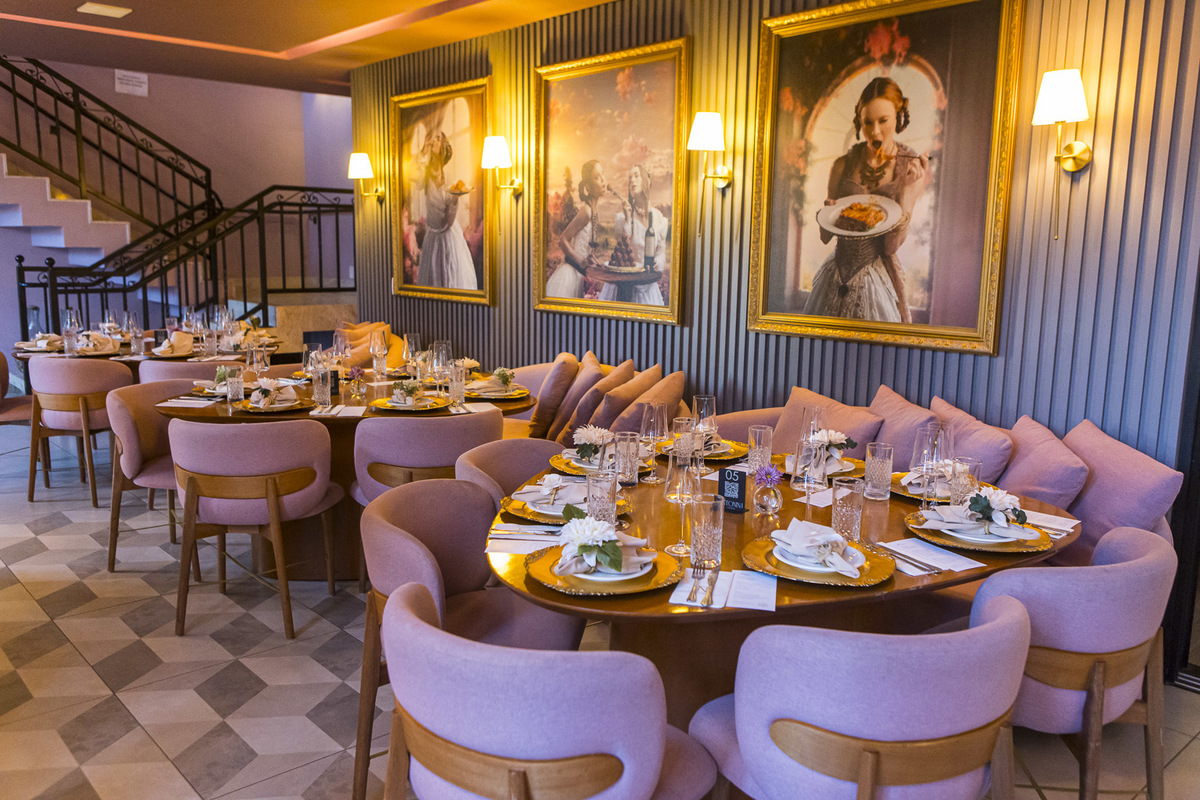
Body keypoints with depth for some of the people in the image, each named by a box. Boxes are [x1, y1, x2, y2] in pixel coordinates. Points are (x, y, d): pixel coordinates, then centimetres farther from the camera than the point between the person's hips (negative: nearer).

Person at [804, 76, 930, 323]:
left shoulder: (912, 169, -5)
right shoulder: (843, 165, 1)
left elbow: (892, 247, -13)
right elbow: (825, 236, 4)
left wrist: (910, 193, -21)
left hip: (877, 279, -2)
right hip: (836, 274, 3)